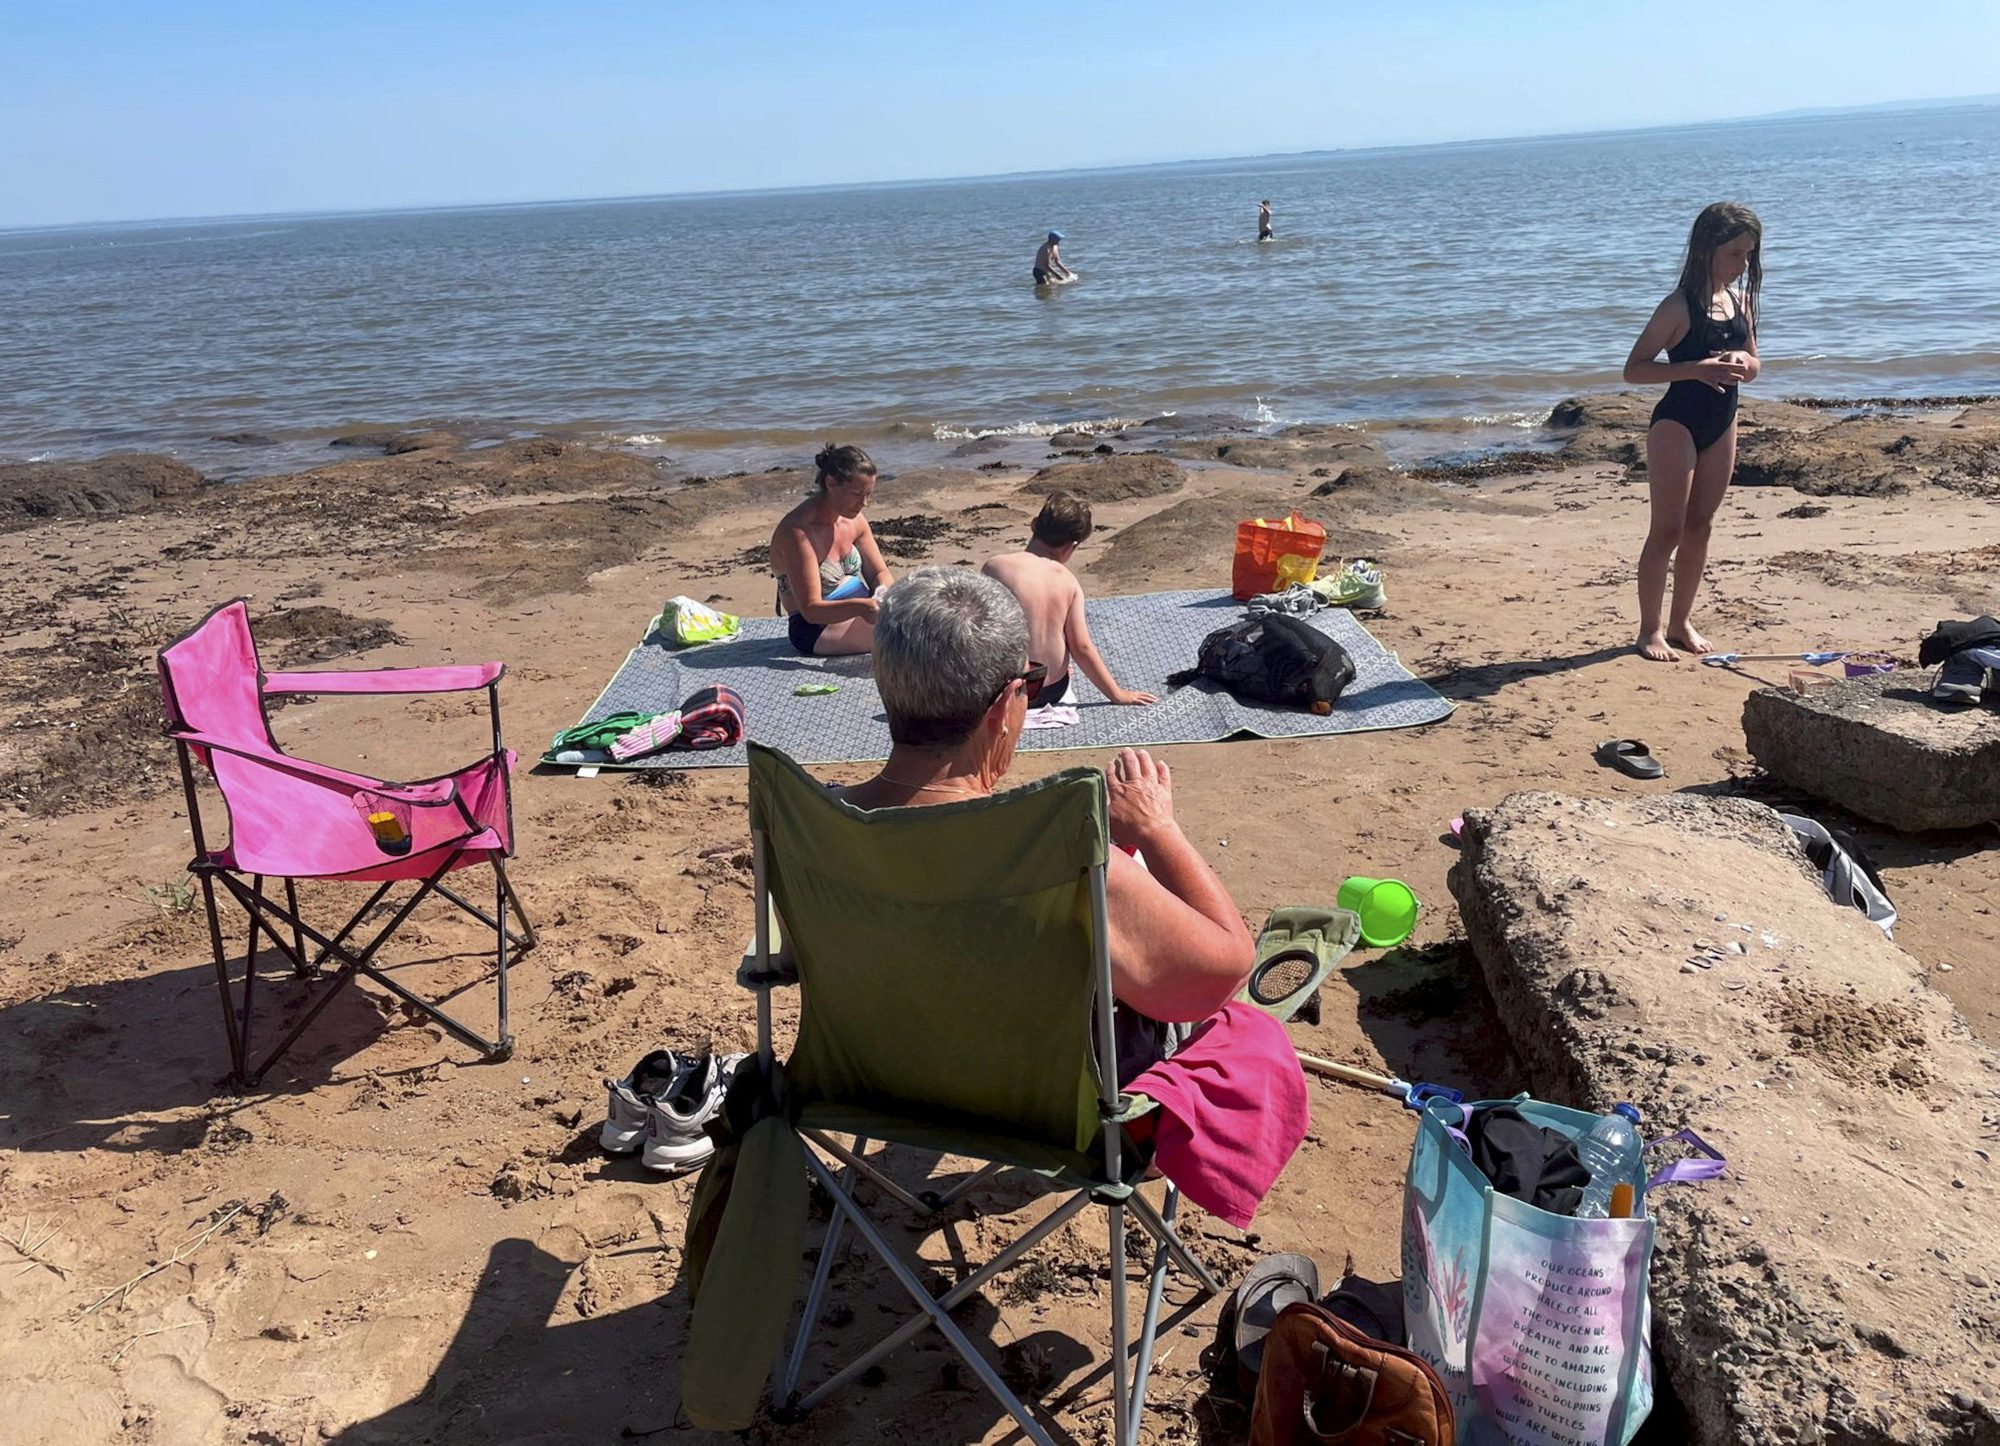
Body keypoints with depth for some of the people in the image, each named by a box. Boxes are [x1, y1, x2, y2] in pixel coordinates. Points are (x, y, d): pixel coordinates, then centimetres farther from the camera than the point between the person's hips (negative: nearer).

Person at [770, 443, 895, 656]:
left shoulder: (853, 519, 1)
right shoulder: (799, 532, -23)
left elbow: (879, 571, 9)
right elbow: (811, 609, -25)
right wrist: (860, 606, -43)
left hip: (854, 614, 8)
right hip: (816, 630, -8)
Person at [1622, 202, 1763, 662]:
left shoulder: (1740, 300, 8)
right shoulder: (1680, 307, -13)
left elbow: (1754, 365, 16)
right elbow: (1634, 369, -16)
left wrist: (1742, 362, -8)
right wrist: (1695, 369, -27)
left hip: (1722, 425, 7)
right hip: (1678, 423, -7)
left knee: (1699, 527, 12)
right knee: (1667, 530, -3)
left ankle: (1680, 622, 22)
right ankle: (1650, 628, 5)